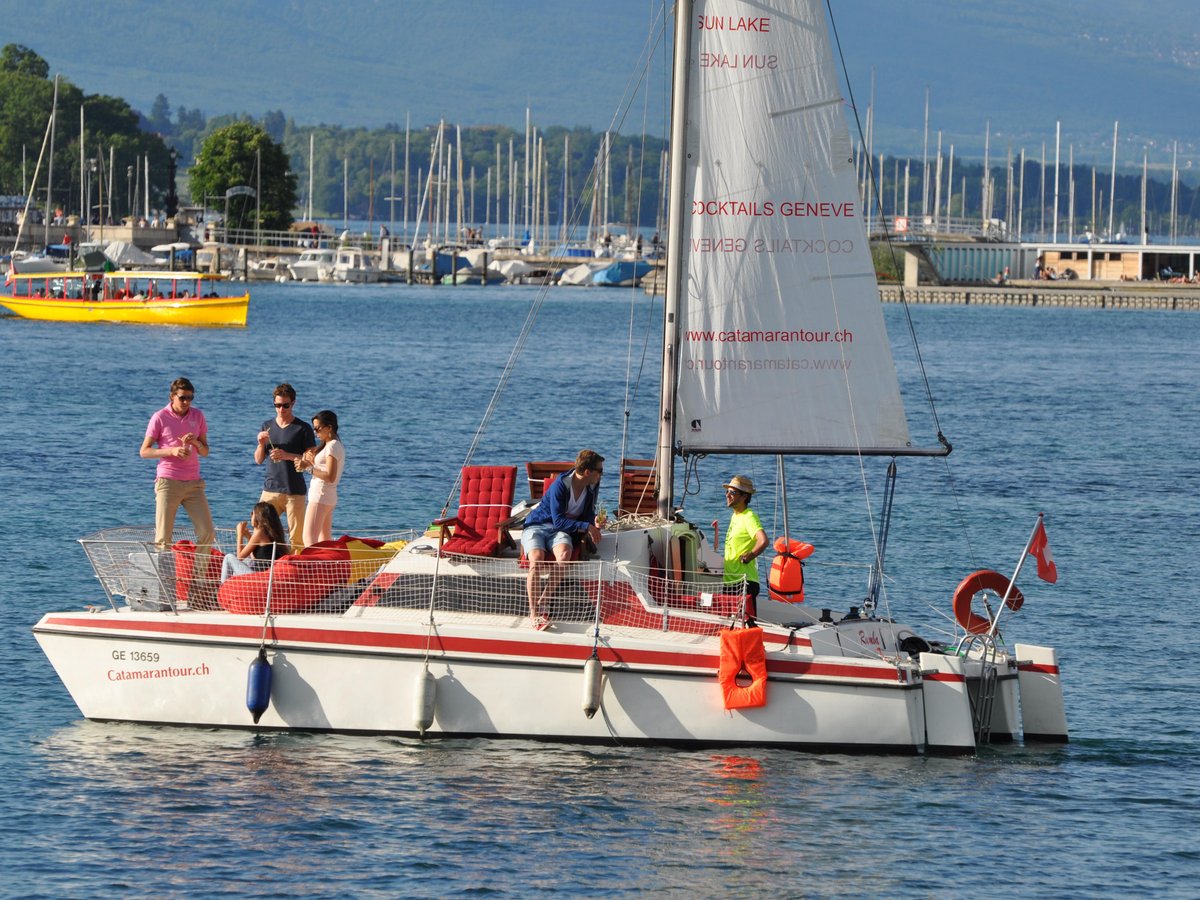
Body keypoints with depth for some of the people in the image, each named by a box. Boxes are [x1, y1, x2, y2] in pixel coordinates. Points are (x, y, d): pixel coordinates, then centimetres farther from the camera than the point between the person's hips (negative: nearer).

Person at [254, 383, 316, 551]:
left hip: (294, 491, -4)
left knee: (297, 537, -5)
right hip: (270, 489, 4)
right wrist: (261, 444, -5)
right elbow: (258, 460, 16)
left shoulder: (303, 428, 1)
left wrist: (287, 456, -17)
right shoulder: (267, 426, 13)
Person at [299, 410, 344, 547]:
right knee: (325, 540, 11)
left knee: (309, 538, -16)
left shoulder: (332, 447, -14)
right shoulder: (331, 445, 16)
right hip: (329, 496, 11)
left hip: (321, 496, -11)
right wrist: (313, 461, 4)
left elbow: (330, 477, -22)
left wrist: (310, 468, -19)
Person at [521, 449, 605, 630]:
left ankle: (542, 603, -29)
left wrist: (594, 524, -10)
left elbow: (588, 514, 13)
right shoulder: (560, 485, -20)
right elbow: (559, 521, -23)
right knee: (537, 560, -35)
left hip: (559, 532, 4)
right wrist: (586, 527, -28)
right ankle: (534, 614, -32)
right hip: (537, 526, -4)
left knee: (564, 555, -33)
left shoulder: (592, 486, 1)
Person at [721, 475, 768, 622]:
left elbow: (763, 541, -31)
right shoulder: (735, 516, 15)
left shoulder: (749, 517, -15)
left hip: (745, 581, -10)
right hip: (730, 581, 10)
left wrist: (748, 557, -18)